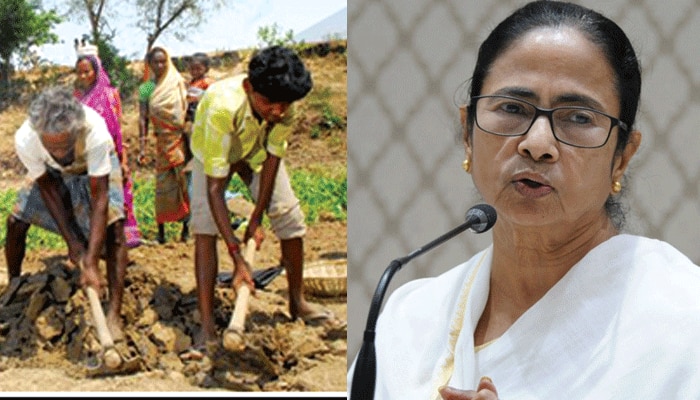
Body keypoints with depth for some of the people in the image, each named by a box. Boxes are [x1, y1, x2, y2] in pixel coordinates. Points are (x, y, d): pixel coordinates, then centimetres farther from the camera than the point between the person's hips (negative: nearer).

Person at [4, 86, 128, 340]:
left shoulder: (96, 134, -45)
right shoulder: (25, 140, -37)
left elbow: (99, 199, -38)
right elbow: (47, 188, -20)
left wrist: (91, 263, -40)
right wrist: (72, 242, -19)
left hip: (97, 167, -2)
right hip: (51, 172, 2)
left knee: (114, 225, -20)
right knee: (16, 221, -2)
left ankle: (114, 315, -17)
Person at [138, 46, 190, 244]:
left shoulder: (178, 83, 4)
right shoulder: (146, 88, 4)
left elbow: (187, 111, 5)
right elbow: (143, 119, 2)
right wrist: (142, 147, -4)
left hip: (183, 139, 0)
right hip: (163, 141, 0)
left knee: (185, 182, -1)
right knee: (164, 185, 1)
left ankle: (186, 226, 6)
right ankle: (161, 230, 7)